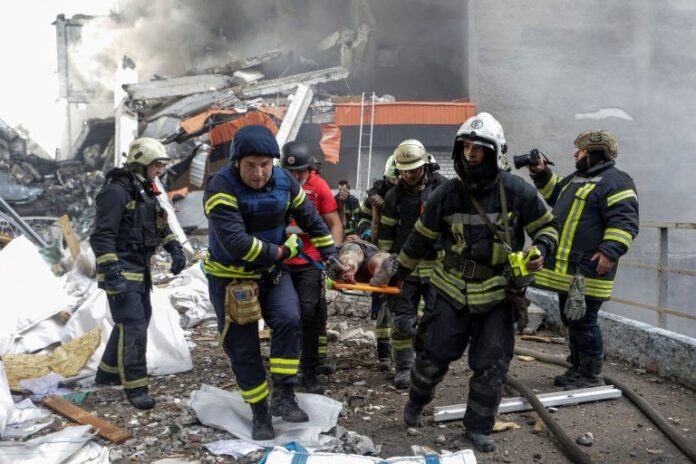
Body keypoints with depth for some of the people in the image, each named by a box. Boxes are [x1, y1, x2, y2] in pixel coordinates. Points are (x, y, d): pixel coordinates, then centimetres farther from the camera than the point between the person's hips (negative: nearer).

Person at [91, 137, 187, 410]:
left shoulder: (146, 192, 13)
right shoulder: (116, 191, -16)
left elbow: (161, 226, 23)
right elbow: (102, 236, -22)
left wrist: (175, 250, 9)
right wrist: (112, 274, -28)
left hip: (140, 270, 10)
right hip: (122, 271, -10)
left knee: (138, 321, 17)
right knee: (132, 326, -10)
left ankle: (108, 373, 33)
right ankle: (135, 387, -1)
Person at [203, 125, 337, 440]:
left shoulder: (284, 182, -7)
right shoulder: (221, 187, -24)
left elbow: (312, 221, 8)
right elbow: (236, 243, -33)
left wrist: (331, 255, 11)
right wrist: (281, 251, -21)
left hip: (272, 270, 4)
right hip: (230, 276, -3)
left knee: (289, 320, -21)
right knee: (243, 348, 3)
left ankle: (283, 395, -8)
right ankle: (260, 413, 19)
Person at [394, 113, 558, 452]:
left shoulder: (517, 191, -9)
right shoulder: (447, 194, -4)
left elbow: (547, 226, 5)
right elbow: (421, 238, 9)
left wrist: (540, 250, -17)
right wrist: (400, 272, 18)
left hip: (499, 293, 0)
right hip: (454, 289, 1)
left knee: (492, 365, 2)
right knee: (436, 353, 5)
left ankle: (478, 427, 21)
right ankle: (417, 399, 34)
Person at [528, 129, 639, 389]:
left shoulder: (615, 181, -11)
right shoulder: (577, 178, 19)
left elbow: (624, 222, -20)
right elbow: (554, 194, 36)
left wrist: (610, 250, -31)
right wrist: (541, 174, 21)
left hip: (587, 270, -10)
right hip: (567, 269, 10)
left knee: (584, 321, -4)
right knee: (571, 319, 16)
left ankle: (591, 376, 9)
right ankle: (577, 369, 29)